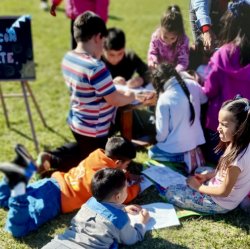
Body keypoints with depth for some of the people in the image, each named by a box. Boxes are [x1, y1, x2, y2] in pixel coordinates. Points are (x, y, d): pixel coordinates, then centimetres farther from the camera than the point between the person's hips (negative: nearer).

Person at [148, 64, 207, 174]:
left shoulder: (164, 99, -23)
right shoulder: (192, 85, -8)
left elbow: (162, 133, -16)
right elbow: (204, 99, 17)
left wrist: (159, 140, 7)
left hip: (176, 148, -6)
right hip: (195, 141, 7)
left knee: (152, 152, 24)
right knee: (158, 148, 31)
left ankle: (183, 158, 2)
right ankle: (191, 155, 10)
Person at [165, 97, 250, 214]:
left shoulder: (238, 157, -36)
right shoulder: (236, 144, -9)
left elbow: (224, 191, -25)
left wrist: (199, 187, -13)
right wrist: (207, 176, 2)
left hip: (220, 202, -9)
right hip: (216, 186, 9)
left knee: (170, 193, -6)